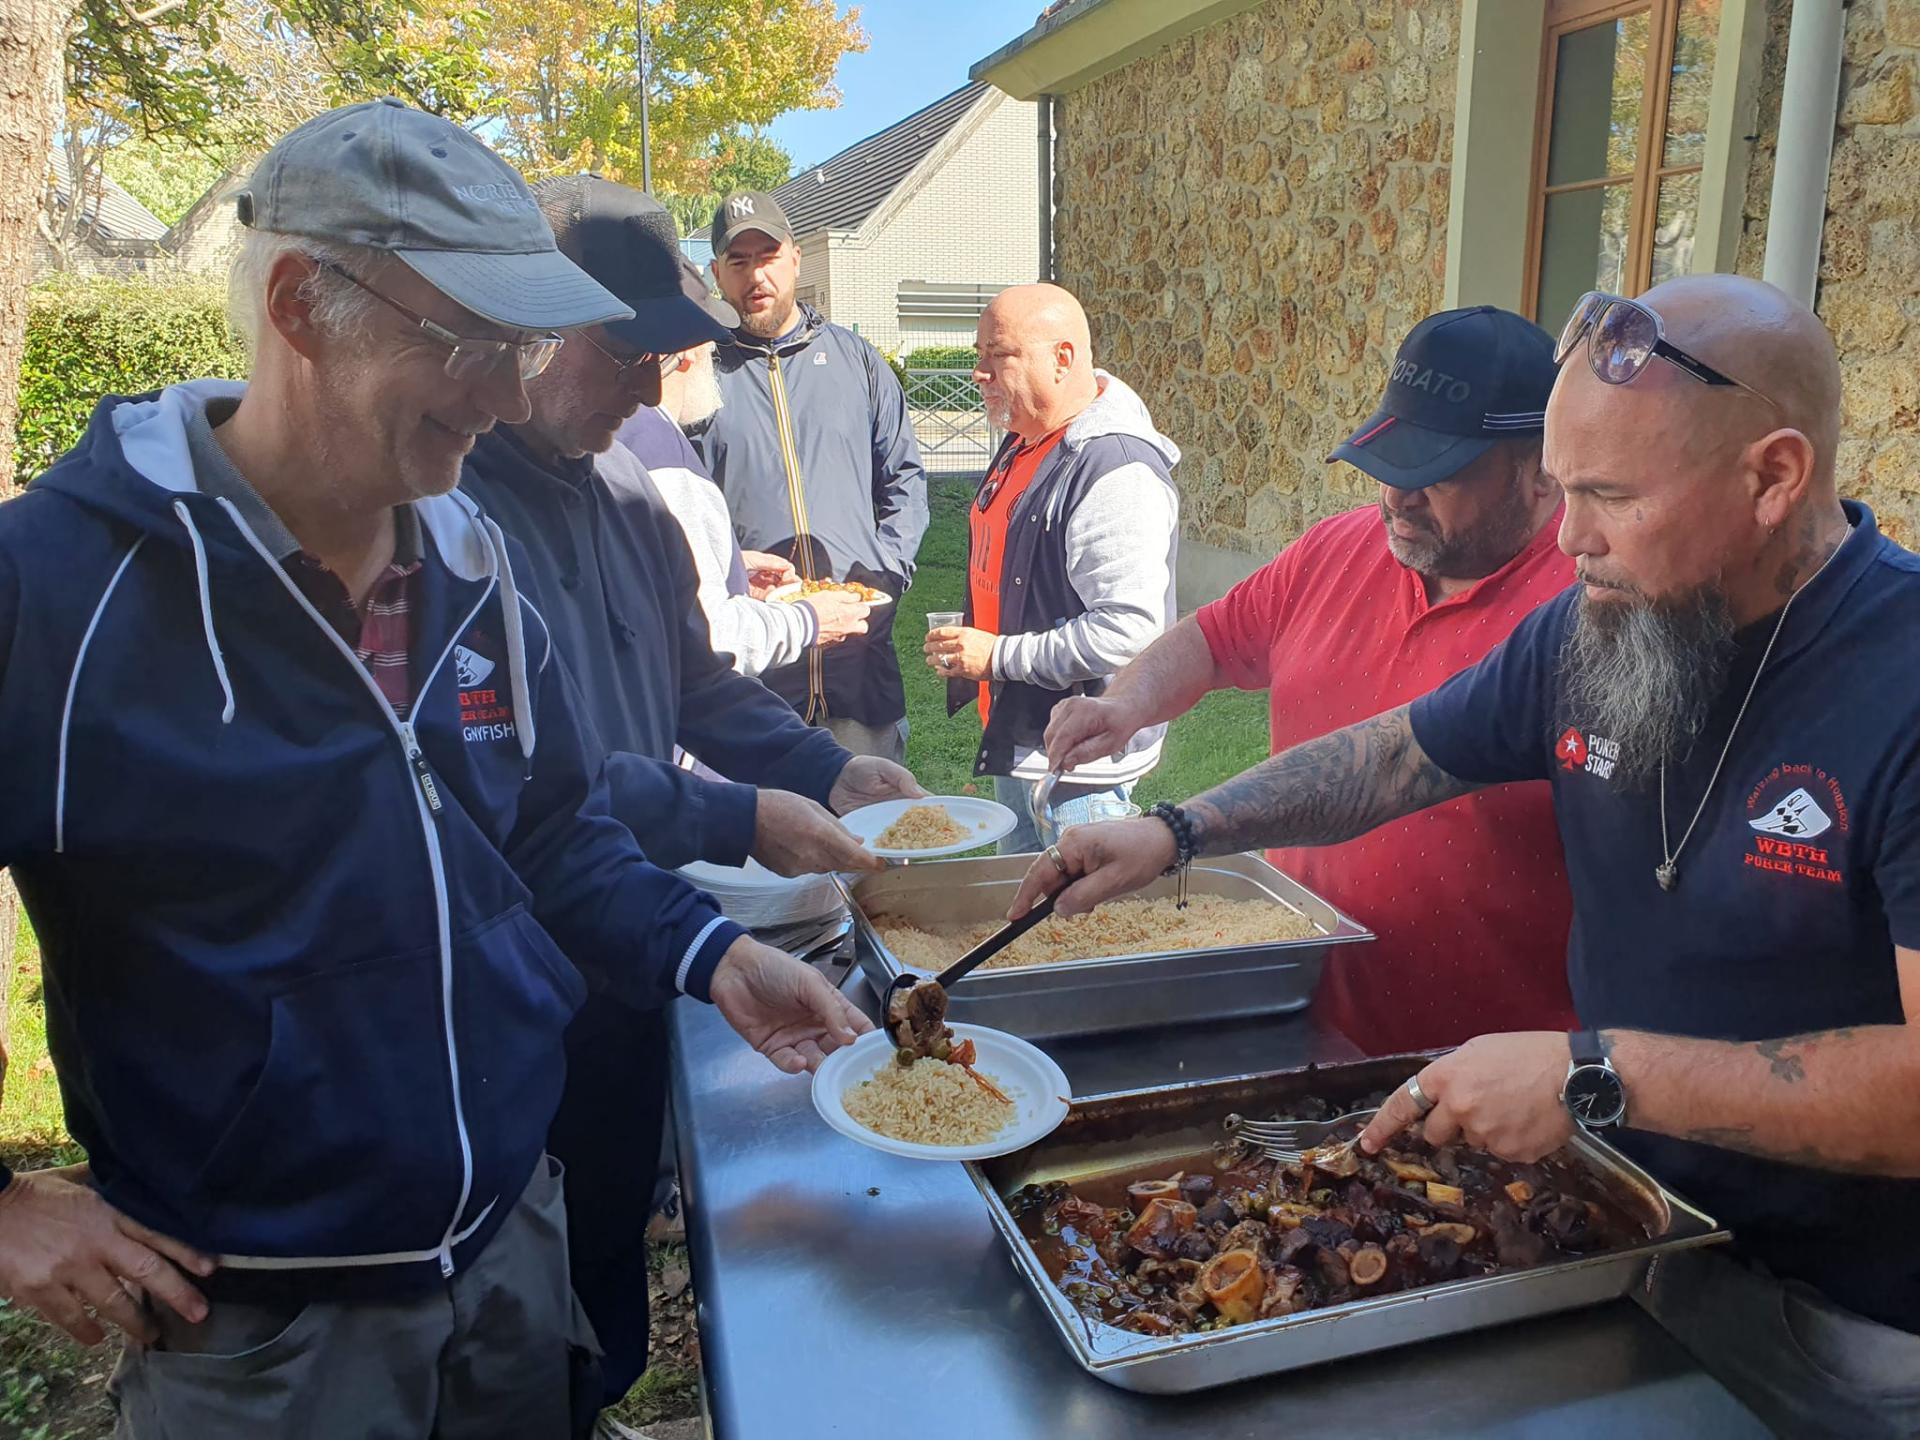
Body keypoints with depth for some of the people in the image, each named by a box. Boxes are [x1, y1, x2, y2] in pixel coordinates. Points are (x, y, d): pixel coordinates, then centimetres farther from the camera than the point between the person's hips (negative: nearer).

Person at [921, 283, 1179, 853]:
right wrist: (965, 640, 6)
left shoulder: (1116, 470, -24)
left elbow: (1130, 631, -31)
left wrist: (998, 656, -24)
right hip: (1014, 737, 10)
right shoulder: (1021, 443, 9)